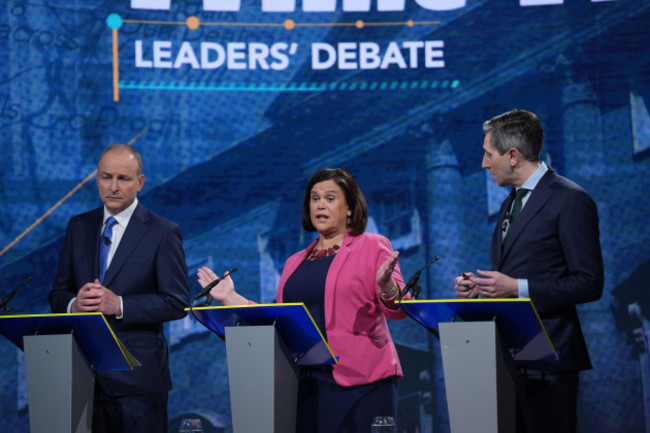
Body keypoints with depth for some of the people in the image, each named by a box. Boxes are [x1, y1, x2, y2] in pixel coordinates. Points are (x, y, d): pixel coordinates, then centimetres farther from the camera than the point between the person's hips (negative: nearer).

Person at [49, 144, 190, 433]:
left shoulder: (163, 233, -3)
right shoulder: (78, 227, 11)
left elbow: (178, 303, -8)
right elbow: (58, 294, 13)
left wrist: (119, 305, -18)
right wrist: (74, 304, -10)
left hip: (138, 375, -4)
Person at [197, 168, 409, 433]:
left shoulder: (373, 246, 4)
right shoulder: (295, 263, 19)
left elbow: (398, 309, -5)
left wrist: (385, 286, -26)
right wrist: (231, 298, 18)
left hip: (358, 382, -5)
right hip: (305, 383, 5)